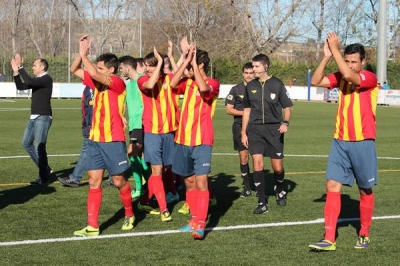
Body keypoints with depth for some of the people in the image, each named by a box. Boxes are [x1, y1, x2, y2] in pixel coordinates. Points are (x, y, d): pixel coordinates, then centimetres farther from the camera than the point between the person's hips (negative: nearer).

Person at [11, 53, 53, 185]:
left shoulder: (46, 79, -14)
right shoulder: (36, 80, 14)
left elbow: (29, 81, -27)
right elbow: (21, 86, 12)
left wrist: (20, 67, -21)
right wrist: (16, 72, 0)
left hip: (43, 118, -10)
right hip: (34, 117, 10)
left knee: (39, 147, -10)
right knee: (26, 143, 14)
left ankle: (43, 178, -4)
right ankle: (45, 168, 21)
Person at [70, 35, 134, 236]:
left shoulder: (118, 84, -12)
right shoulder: (97, 83, 8)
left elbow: (94, 74, -27)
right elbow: (74, 70, 12)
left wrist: (84, 54, -16)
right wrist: (82, 52, -2)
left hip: (113, 141, -7)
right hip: (95, 140, 7)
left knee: (118, 181, 6)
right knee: (94, 181, 2)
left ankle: (129, 215, 29)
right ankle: (92, 226, 2)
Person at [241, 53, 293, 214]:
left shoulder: (277, 84, -3)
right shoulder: (251, 86, 6)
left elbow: (287, 106, 3)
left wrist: (285, 122, -15)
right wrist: (244, 132, 10)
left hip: (274, 129, -2)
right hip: (255, 129, 2)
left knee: (278, 167, 3)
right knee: (257, 165, -8)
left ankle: (280, 191, 34)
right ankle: (262, 203, -2)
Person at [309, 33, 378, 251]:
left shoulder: (370, 78, -10)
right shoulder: (340, 77, 6)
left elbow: (349, 75, -28)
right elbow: (315, 81, -5)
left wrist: (335, 50, -21)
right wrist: (326, 56, -13)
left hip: (363, 143, -4)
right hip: (340, 142, 4)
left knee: (365, 190, 8)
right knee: (332, 186, -4)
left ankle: (364, 235, 24)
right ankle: (329, 239, -4)